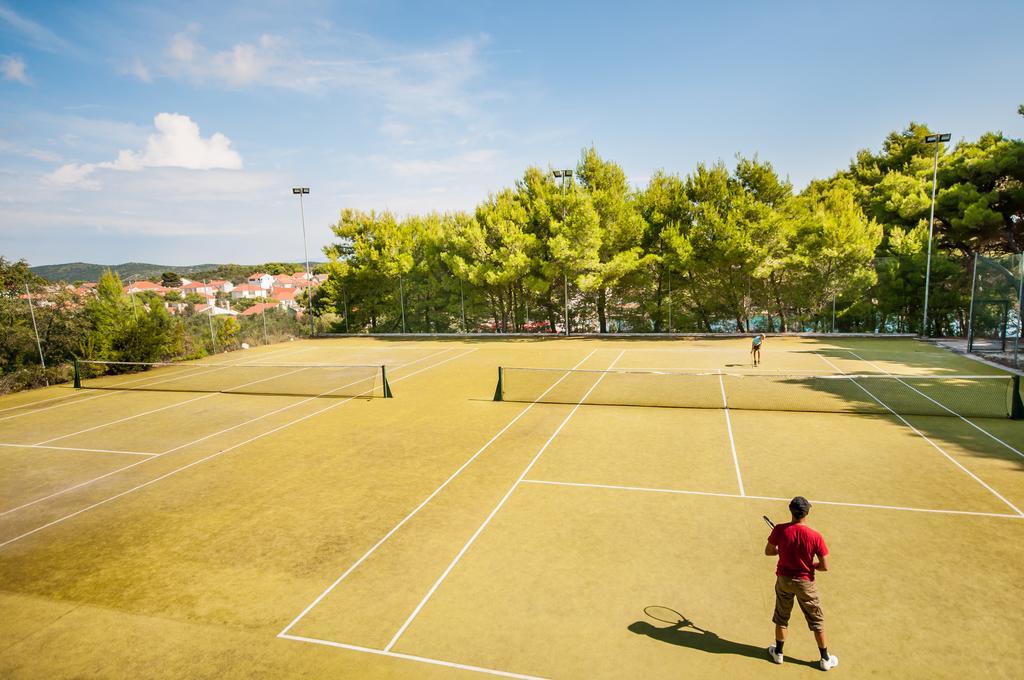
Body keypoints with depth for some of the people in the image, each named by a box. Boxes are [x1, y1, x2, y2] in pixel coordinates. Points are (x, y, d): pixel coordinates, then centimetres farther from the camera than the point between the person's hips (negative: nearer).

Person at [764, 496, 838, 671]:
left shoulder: (779, 530, -17)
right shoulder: (815, 536, -21)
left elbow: (768, 551, -4)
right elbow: (825, 566, -16)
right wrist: (810, 565, 3)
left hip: (784, 579, 2)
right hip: (805, 582, -2)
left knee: (781, 617, 21)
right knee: (817, 621, 19)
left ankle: (778, 652, 35)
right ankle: (825, 659, 33)